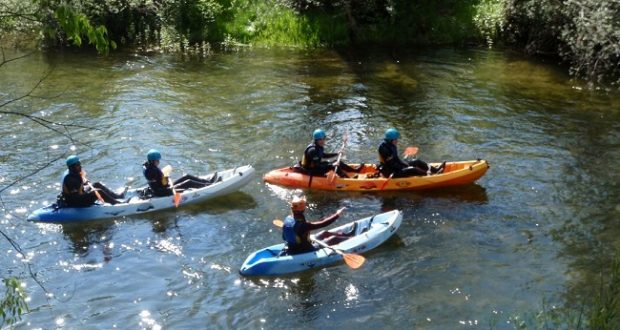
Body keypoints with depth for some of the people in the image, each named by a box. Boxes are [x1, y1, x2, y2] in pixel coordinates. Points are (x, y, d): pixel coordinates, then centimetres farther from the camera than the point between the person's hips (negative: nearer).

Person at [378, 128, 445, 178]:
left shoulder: (391, 146, 5)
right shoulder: (384, 149, -26)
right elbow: (391, 165, -25)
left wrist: (405, 163, 2)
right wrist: (404, 166, -18)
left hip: (396, 166, 10)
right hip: (391, 173, -10)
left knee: (417, 162, 4)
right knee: (413, 170, -24)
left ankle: (435, 169, 6)